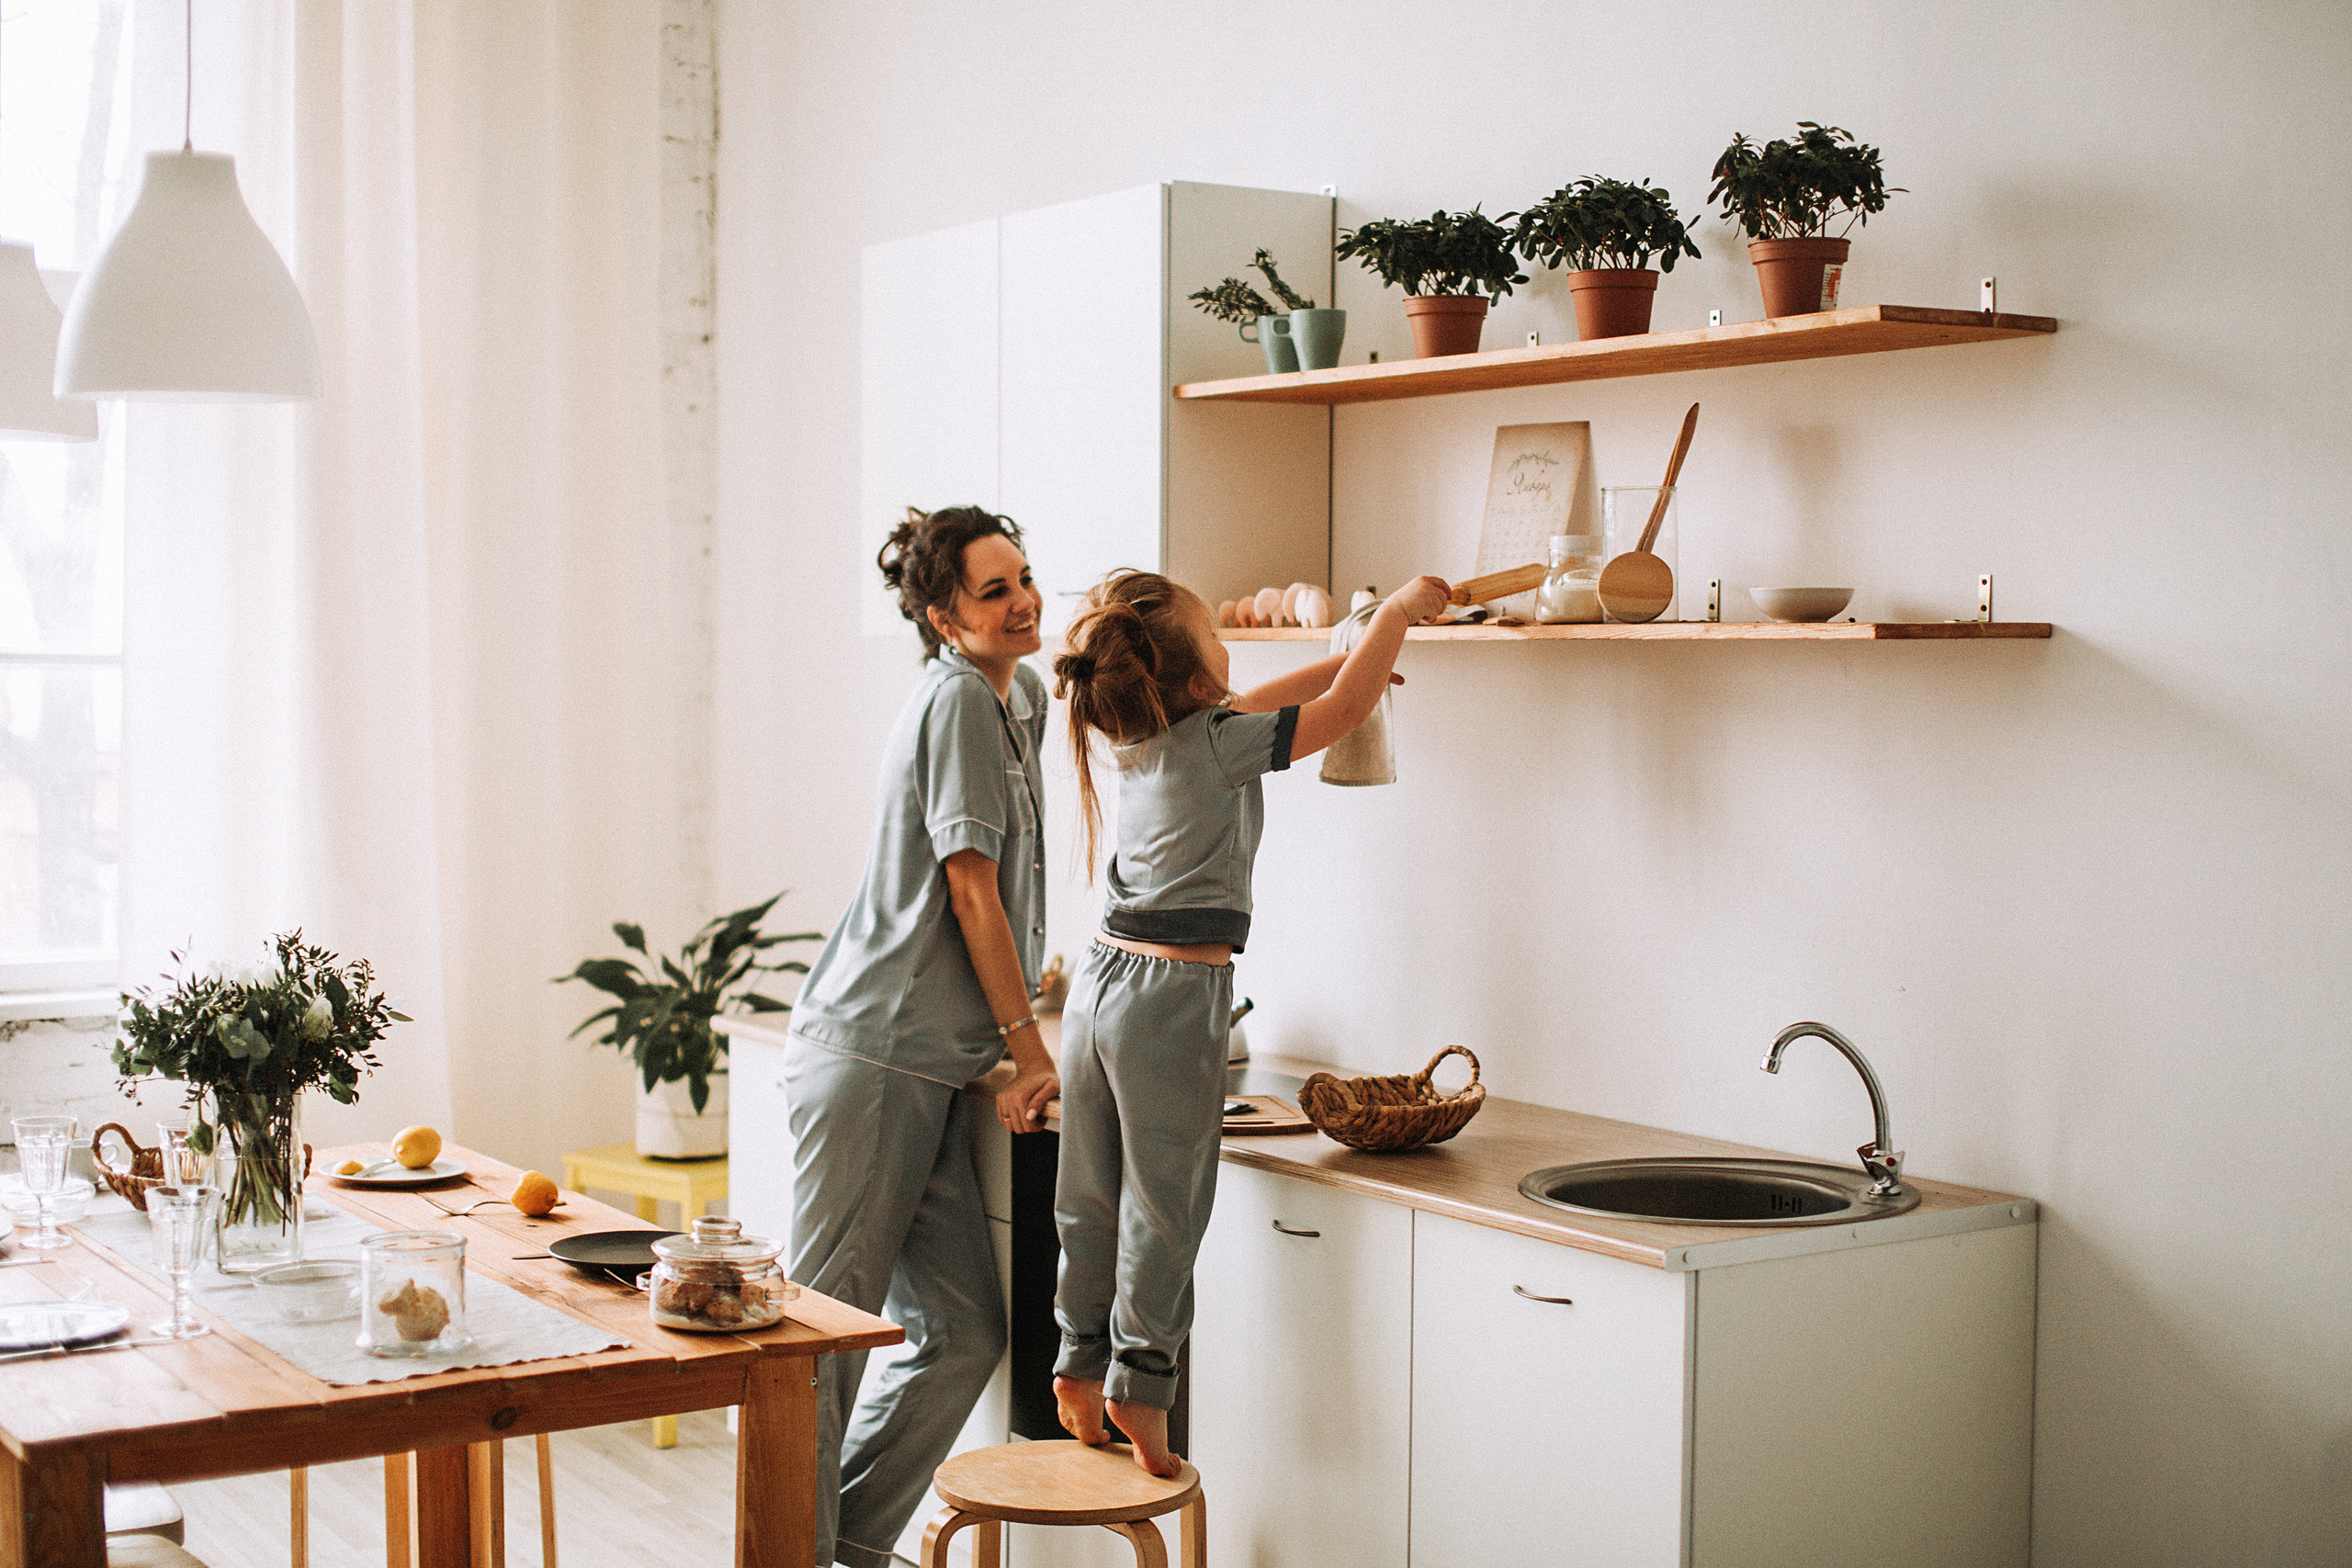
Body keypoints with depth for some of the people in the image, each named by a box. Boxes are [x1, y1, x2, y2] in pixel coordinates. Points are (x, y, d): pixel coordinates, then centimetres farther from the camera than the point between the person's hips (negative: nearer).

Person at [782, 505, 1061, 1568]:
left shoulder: (1022, 694, 18)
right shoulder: (956, 698, -9)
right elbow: (973, 893, -12)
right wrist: (1032, 1053, -9)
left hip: (926, 1071, 9)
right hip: (868, 1055, -9)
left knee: (963, 1336, 8)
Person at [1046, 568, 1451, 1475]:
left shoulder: (1137, 741, 10)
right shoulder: (1217, 743, -12)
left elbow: (1239, 712, 28)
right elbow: (1343, 710, -5)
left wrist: (1344, 658, 32)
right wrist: (1398, 611, 7)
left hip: (1102, 982, 7)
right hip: (1172, 998, -7)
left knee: (1094, 1198, 13)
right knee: (1163, 1204, 1)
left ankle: (1080, 1366, 21)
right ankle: (1141, 1378, 5)